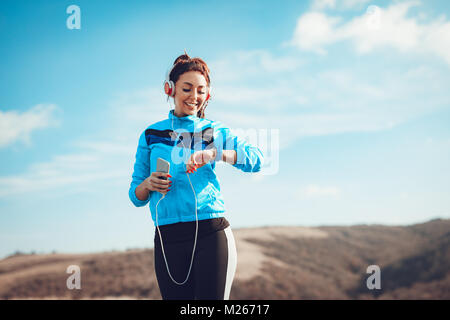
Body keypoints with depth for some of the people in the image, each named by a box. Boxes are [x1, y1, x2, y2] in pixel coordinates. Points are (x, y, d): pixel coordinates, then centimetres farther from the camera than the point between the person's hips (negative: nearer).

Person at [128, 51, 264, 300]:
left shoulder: (215, 132, 11)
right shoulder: (151, 135, 14)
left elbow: (256, 159, -7)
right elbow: (136, 196, 15)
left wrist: (214, 154, -22)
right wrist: (148, 185, -8)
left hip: (211, 234, -1)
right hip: (168, 240, 2)